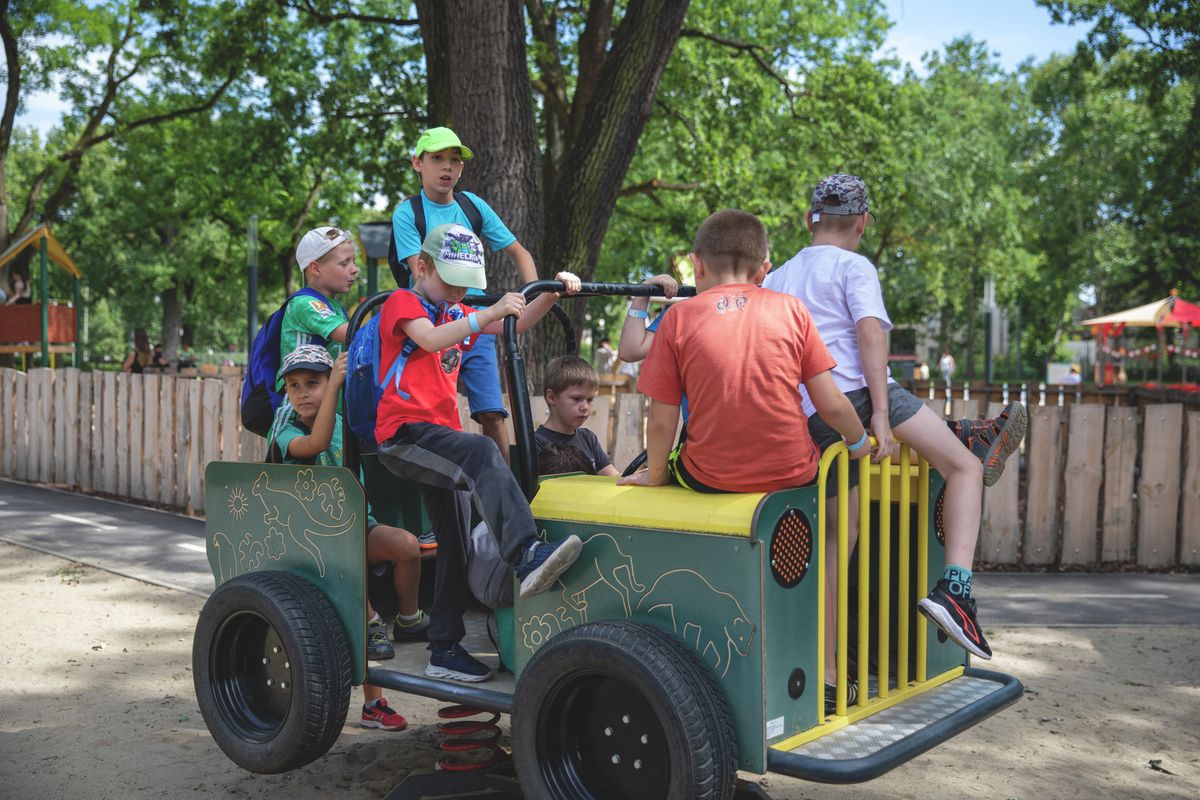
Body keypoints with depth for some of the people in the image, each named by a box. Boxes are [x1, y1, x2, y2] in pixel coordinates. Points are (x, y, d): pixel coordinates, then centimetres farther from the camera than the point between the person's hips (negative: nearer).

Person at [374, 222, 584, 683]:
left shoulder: (458, 314, 26)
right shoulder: (403, 303, 2)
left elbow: (517, 323, 18)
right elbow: (430, 339, -19)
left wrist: (552, 294, 1)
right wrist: (489, 313, -29)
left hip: (441, 436, 9)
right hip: (404, 433, -9)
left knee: (457, 546, 7)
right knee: (481, 452, -36)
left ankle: (445, 650, 15)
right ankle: (527, 558, -51)